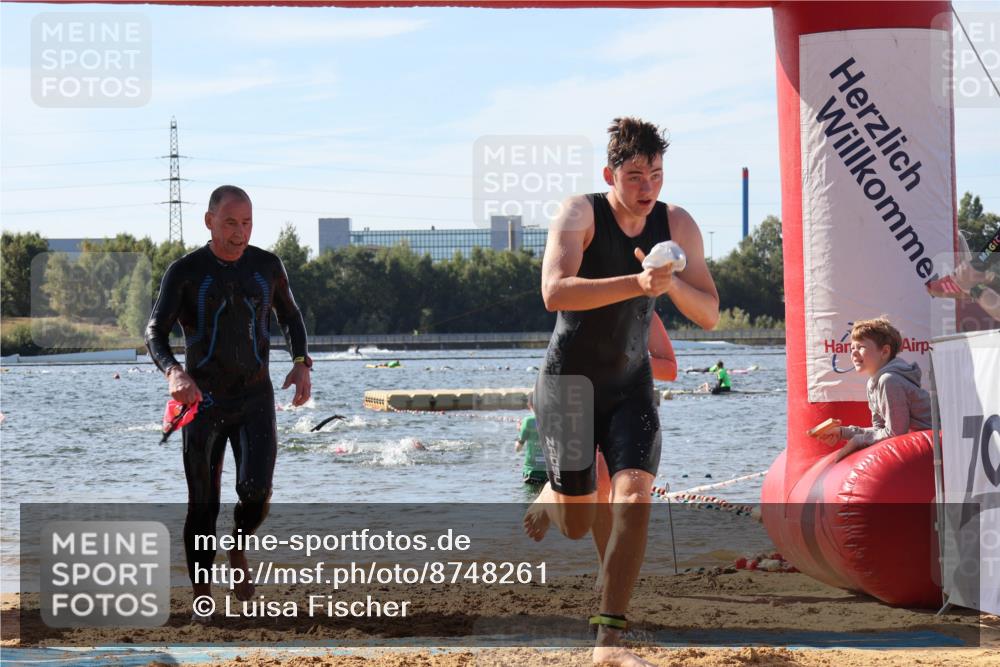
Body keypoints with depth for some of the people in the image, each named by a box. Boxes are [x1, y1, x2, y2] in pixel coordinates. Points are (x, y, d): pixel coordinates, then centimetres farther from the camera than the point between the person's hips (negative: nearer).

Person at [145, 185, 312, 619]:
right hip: (203, 401, -1)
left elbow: (290, 317, 20)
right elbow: (155, 333, -15)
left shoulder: (267, 266, 4)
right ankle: (202, 602, 10)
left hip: (255, 399, 2)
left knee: (256, 492, -16)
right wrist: (173, 372, -36)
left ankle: (238, 548, 17)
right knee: (203, 506, -1)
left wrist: (301, 364, 2)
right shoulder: (185, 272, -5)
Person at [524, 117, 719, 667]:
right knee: (577, 524, 2)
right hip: (569, 379, -3)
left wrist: (671, 283, -26)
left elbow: (709, 315, -5)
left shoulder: (677, 226, -3)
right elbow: (554, 292, -32)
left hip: (630, 384, 3)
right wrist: (636, 283, -43)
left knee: (634, 497, -17)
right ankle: (548, 500, 43)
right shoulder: (580, 214, -16)